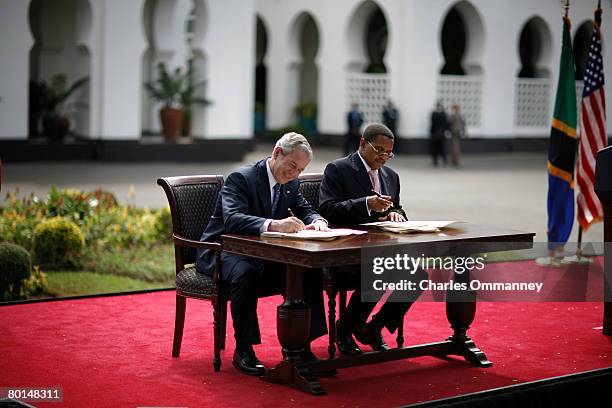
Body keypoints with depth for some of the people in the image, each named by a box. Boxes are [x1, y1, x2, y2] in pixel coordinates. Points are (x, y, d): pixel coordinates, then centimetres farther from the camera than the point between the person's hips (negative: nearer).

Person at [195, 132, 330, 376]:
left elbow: (306, 211, 10)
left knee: (310, 271, -14)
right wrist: (273, 225, -49)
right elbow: (232, 219, -33)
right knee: (246, 274, -39)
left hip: (263, 255, 7)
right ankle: (243, 350, -23)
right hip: (224, 252, -7)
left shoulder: (291, 184, 5)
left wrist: (317, 222, -17)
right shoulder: (241, 178, -18)